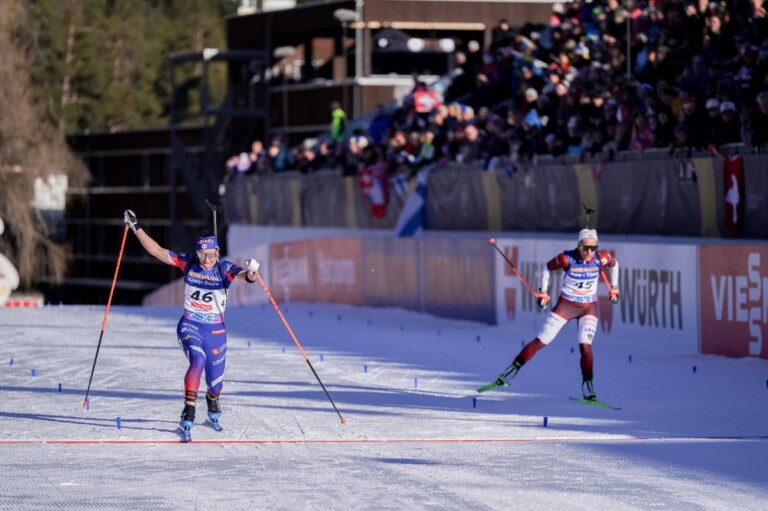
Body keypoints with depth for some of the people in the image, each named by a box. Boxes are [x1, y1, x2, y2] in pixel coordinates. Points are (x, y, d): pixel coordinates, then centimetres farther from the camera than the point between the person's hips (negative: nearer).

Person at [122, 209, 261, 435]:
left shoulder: (224, 268, -13)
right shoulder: (188, 262, -7)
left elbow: (241, 275, -33)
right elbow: (157, 251, -3)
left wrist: (250, 274, -56)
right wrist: (136, 227, -6)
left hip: (215, 331, 0)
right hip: (190, 326, 0)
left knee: (215, 381, 10)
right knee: (198, 359, -30)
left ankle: (212, 400, 47)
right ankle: (189, 410, -29)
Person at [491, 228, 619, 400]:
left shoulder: (601, 259, -16)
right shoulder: (567, 259, -21)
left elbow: (614, 264, 8)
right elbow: (548, 268, -3)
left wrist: (614, 288, 12)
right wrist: (543, 292, -2)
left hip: (589, 308, 1)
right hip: (565, 305, -1)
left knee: (585, 346, -17)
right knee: (540, 342, -1)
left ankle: (587, 385, -8)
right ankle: (513, 369, 10)